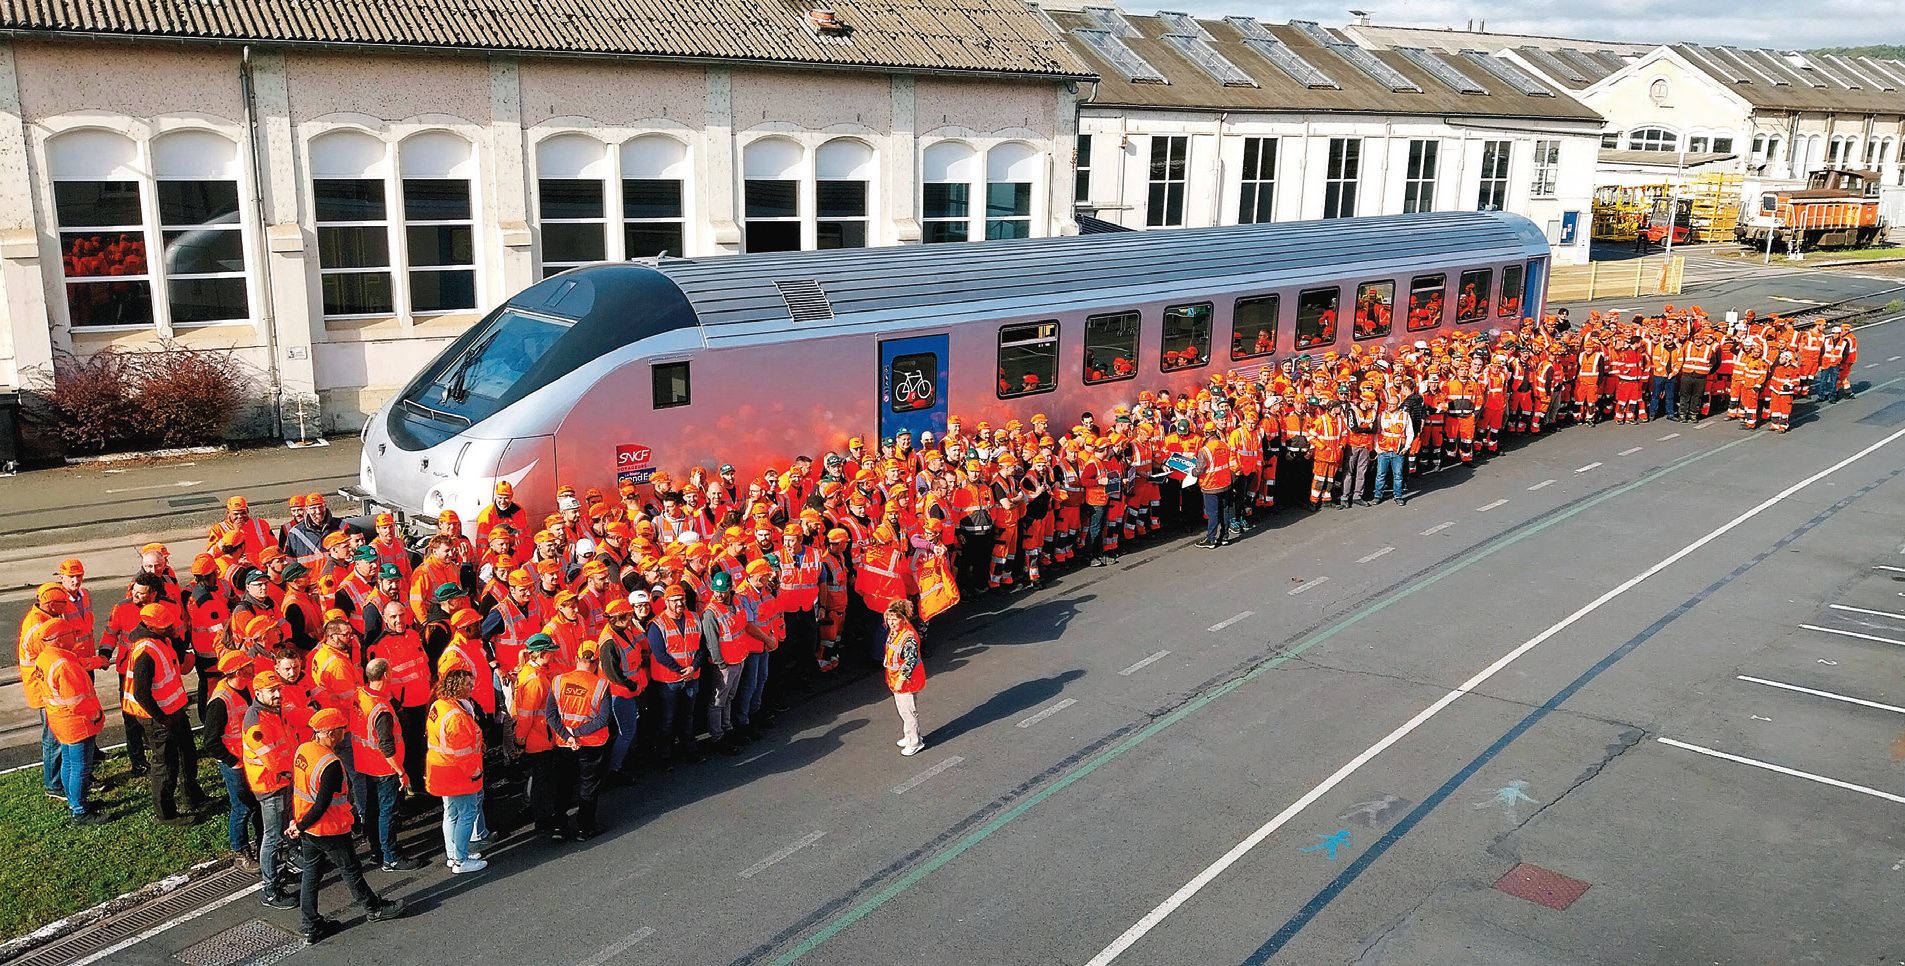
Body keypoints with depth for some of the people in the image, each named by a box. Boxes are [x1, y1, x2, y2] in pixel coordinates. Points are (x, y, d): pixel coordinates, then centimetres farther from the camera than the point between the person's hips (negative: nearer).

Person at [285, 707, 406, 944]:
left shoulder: (302, 750, -3)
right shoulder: (331, 765, -30)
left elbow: (294, 787, 5)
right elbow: (322, 805, -27)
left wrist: (295, 819, 9)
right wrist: (300, 826, -13)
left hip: (307, 827, 8)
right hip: (330, 831, -8)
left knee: (311, 872, 18)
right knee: (350, 870, 13)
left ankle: (311, 927, 27)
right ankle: (373, 908, 33)